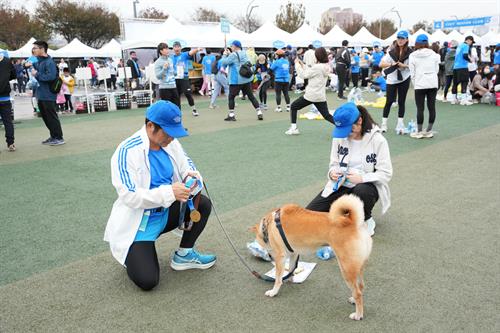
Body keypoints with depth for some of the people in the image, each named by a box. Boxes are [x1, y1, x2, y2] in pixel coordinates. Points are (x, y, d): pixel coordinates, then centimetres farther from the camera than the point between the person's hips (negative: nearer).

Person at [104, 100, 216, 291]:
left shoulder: (170, 143, -4)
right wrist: (169, 192, -37)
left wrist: (192, 177, -22)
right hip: (138, 223, -6)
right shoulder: (127, 151, -24)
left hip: (166, 213, 7)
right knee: (147, 281, -17)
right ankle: (131, 254, 17)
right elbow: (129, 196, -29)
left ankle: (184, 255, 7)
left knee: (203, 204, -10)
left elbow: (187, 166, 4)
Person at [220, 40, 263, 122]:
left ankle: (231, 115, 6)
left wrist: (224, 55, 5)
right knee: (251, 96, 10)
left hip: (236, 80, -6)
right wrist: (229, 54, 17)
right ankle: (259, 113, 6)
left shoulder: (233, 55, -11)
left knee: (231, 97, 7)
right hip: (247, 79, 6)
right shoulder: (244, 54, 12)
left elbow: (223, 62, -11)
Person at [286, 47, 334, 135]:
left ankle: (293, 128, 9)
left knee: (293, 106, 11)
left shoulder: (317, 67, -17)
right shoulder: (327, 67, 7)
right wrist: (303, 65, 14)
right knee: (327, 116, 10)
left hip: (311, 95, -7)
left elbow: (306, 75, -6)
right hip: (321, 96, 7)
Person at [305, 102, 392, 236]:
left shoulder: (377, 140, -14)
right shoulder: (339, 136, -3)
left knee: (361, 191, -41)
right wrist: (332, 172, -17)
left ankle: (367, 221, -8)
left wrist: (362, 178, -27)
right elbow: (334, 163, 7)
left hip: (366, 186, -3)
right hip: (341, 185, 3)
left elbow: (386, 174, -13)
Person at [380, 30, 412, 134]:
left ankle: (400, 125, 12)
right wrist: (391, 64, -17)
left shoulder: (410, 52, -3)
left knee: (401, 102, 6)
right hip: (392, 79, 0)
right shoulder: (392, 52, 0)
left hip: (404, 79, 0)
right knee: (389, 101, 1)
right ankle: (384, 124, 9)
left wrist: (404, 65, -19)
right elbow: (381, 64, -2)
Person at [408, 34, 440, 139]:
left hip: (420, 84, -2)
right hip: (433, 84, 3)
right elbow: (436, 69, 7)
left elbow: (412, 73, 0)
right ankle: (429, 131, 13)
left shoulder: (413, 56, -3)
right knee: (432, 107, 7)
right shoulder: (433, 54, 3)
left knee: (420, 108, 1)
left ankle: (419, 132, 6)